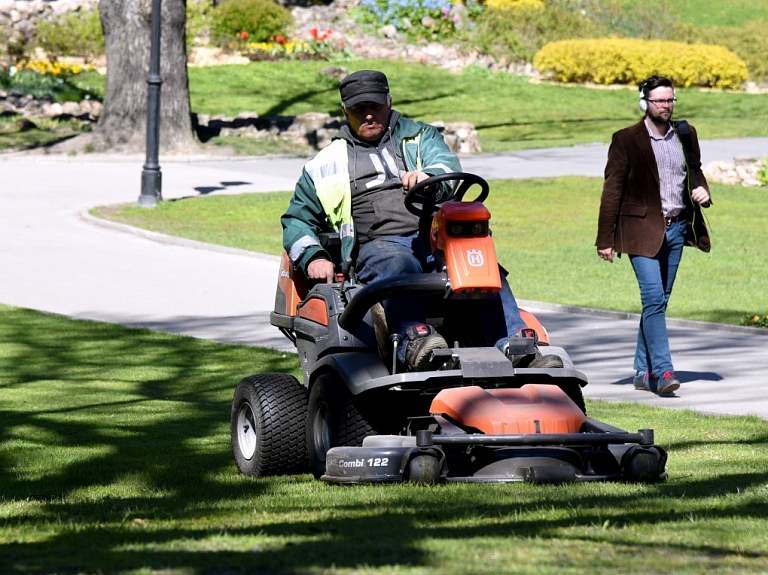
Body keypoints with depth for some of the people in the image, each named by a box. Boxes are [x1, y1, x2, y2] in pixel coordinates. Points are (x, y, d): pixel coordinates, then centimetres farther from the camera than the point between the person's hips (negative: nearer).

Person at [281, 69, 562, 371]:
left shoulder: (420, 137, 25)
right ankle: (415, 341, -65)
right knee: (399, 267, -39)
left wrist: (429, 177, -22)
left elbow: (448, 166, 4)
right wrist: (313, 258, 7)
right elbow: (297, 220, 29)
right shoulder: (326, 163, 26)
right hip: (378, 245, -2)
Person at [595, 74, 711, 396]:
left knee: (658, 302, 8)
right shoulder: (627, 140, -5)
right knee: (654, 299, -15)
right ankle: (662, 371, -18)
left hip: (676, 228, 5)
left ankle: (643, 372, 15)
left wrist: (702, 191, 0)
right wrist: (606, 240, -8)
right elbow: (612, 191, -4)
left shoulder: (686, 135, 10)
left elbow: (695, 172, 25)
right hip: (643, 229, -5)